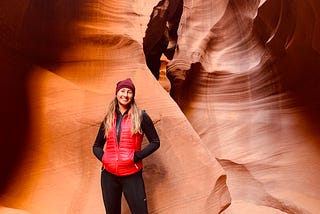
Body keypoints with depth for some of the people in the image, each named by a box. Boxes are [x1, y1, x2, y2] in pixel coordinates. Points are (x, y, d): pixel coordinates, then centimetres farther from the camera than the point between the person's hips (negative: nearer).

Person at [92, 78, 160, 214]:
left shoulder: (140, 116, -2)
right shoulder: (108, 119, 9)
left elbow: (155, 142, -1)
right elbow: (96, 146, 17)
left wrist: (136, 157, -10)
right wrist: (103, 158, -2)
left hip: (132, 175, -3)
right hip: (109, 175, 4)